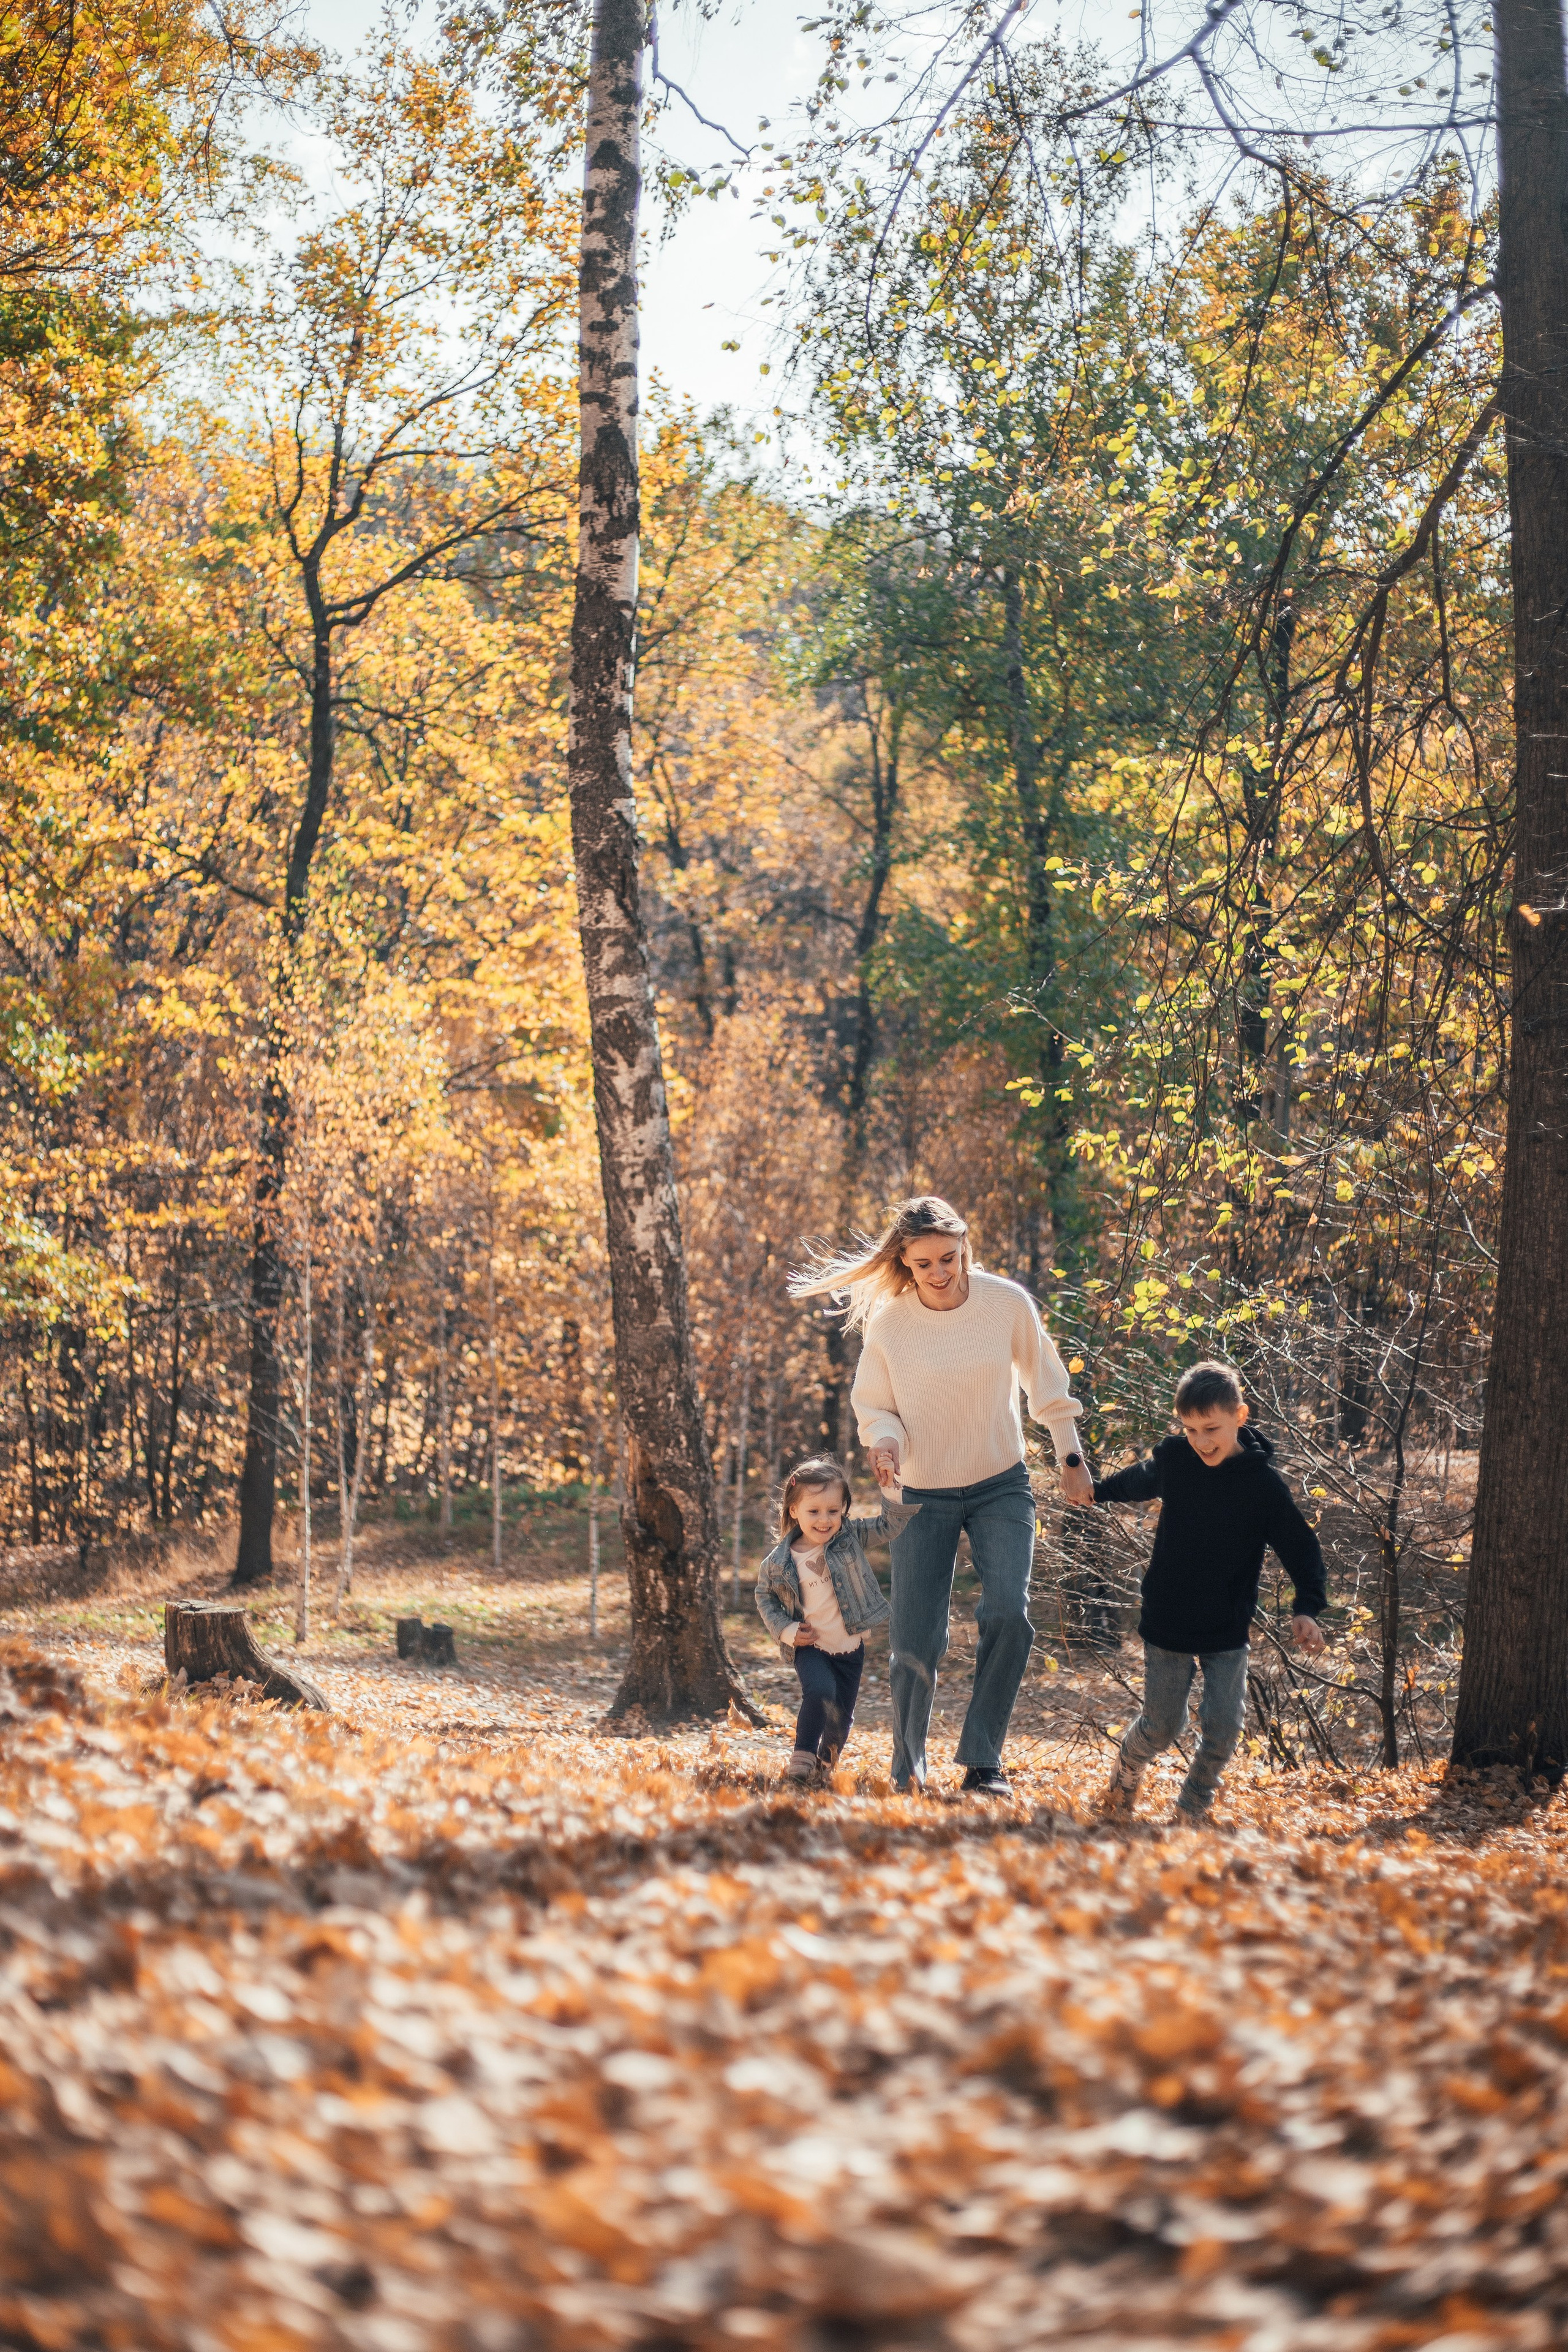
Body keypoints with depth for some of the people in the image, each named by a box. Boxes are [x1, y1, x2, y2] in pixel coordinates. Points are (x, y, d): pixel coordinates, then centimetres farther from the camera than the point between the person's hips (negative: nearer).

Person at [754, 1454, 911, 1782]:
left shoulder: (849, 1535, -10)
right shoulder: (779, 1561, -12)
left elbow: (889, 1524, -11)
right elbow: (764, 1596, 3)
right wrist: (786, 1630, -8)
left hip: (851, 1647, 2)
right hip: (811, 1646, -2)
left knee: (841, 1716, 14)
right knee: (820, 1691, -30)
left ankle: (827, 1757, 44)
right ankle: (803, 1755, -12)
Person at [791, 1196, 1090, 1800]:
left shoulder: (1008, 1303, -10)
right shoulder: (887, 1322, -11)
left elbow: (1046, 1383, 5)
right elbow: (871, 1405, 1)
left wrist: (1071, 1458, 8)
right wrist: (884, 1438, -21)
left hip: (1001, 1488, 0)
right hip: (925, 1496, 0)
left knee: (1008, 1613, -21)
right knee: (915, 1642, -2)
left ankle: (982, 1761, -10)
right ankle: (908, 1775, 18)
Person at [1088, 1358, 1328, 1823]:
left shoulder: (1263, 1483, -13)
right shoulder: (1172, 1460, -7)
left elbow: (1301, 1548, -6)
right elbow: (1136, 1483, 18)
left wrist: (1307, 1609, -19)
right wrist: (1096, 1490, 35)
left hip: (1227, 1632, -1)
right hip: (1167, 1624, 1)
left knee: (1223, 1725, -8)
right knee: (1162, 1726, 6)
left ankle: (1191, 1811, 15)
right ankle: (1127, 1769, 39)